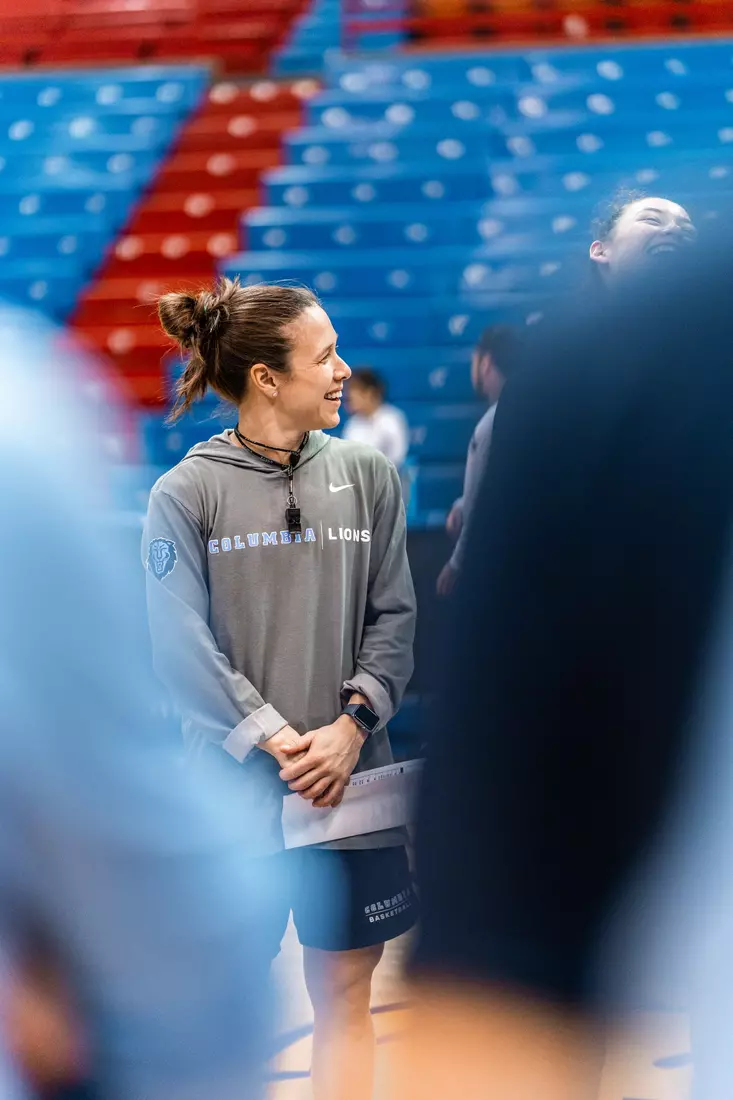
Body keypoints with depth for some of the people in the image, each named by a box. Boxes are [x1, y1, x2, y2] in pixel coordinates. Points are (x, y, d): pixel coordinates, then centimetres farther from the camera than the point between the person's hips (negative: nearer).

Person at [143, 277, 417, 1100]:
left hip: (350, 781, 3)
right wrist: (278, 743, -15)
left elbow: (393, 618, 4)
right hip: (236, 786, -2)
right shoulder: (186, 494, -4)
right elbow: (184, 648, -8)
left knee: (345, 994, 8)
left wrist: (350, 727, -10)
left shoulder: (367, 475, 4)